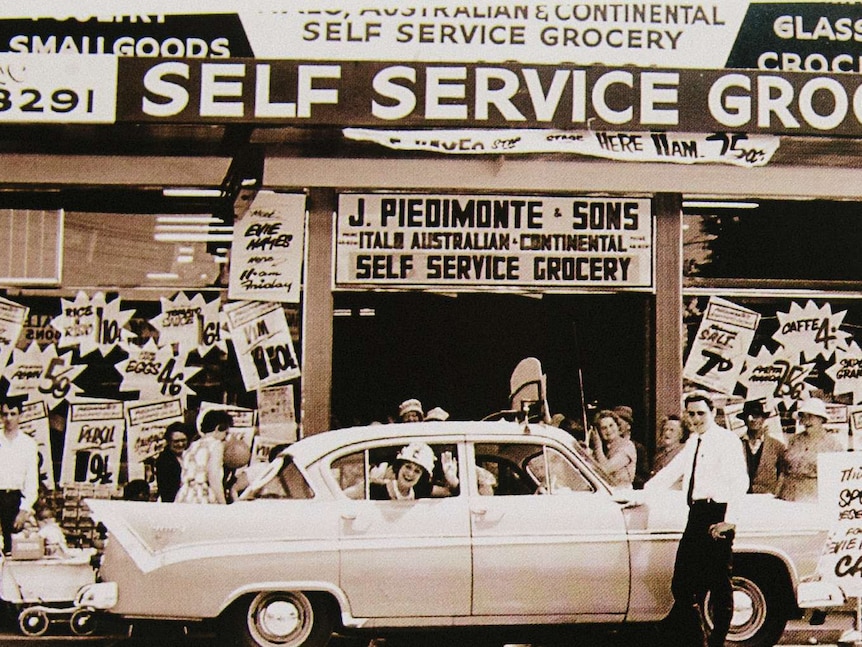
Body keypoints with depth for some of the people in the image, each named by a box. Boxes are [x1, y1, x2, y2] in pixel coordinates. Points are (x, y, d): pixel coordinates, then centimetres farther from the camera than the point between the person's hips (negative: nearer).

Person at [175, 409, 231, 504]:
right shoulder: (215, 444, 0)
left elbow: (184, 480, 17)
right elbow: (214, 479, -9)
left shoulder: (193, 445, 20)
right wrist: (223, 504, -7)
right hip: (203, 500, -7)